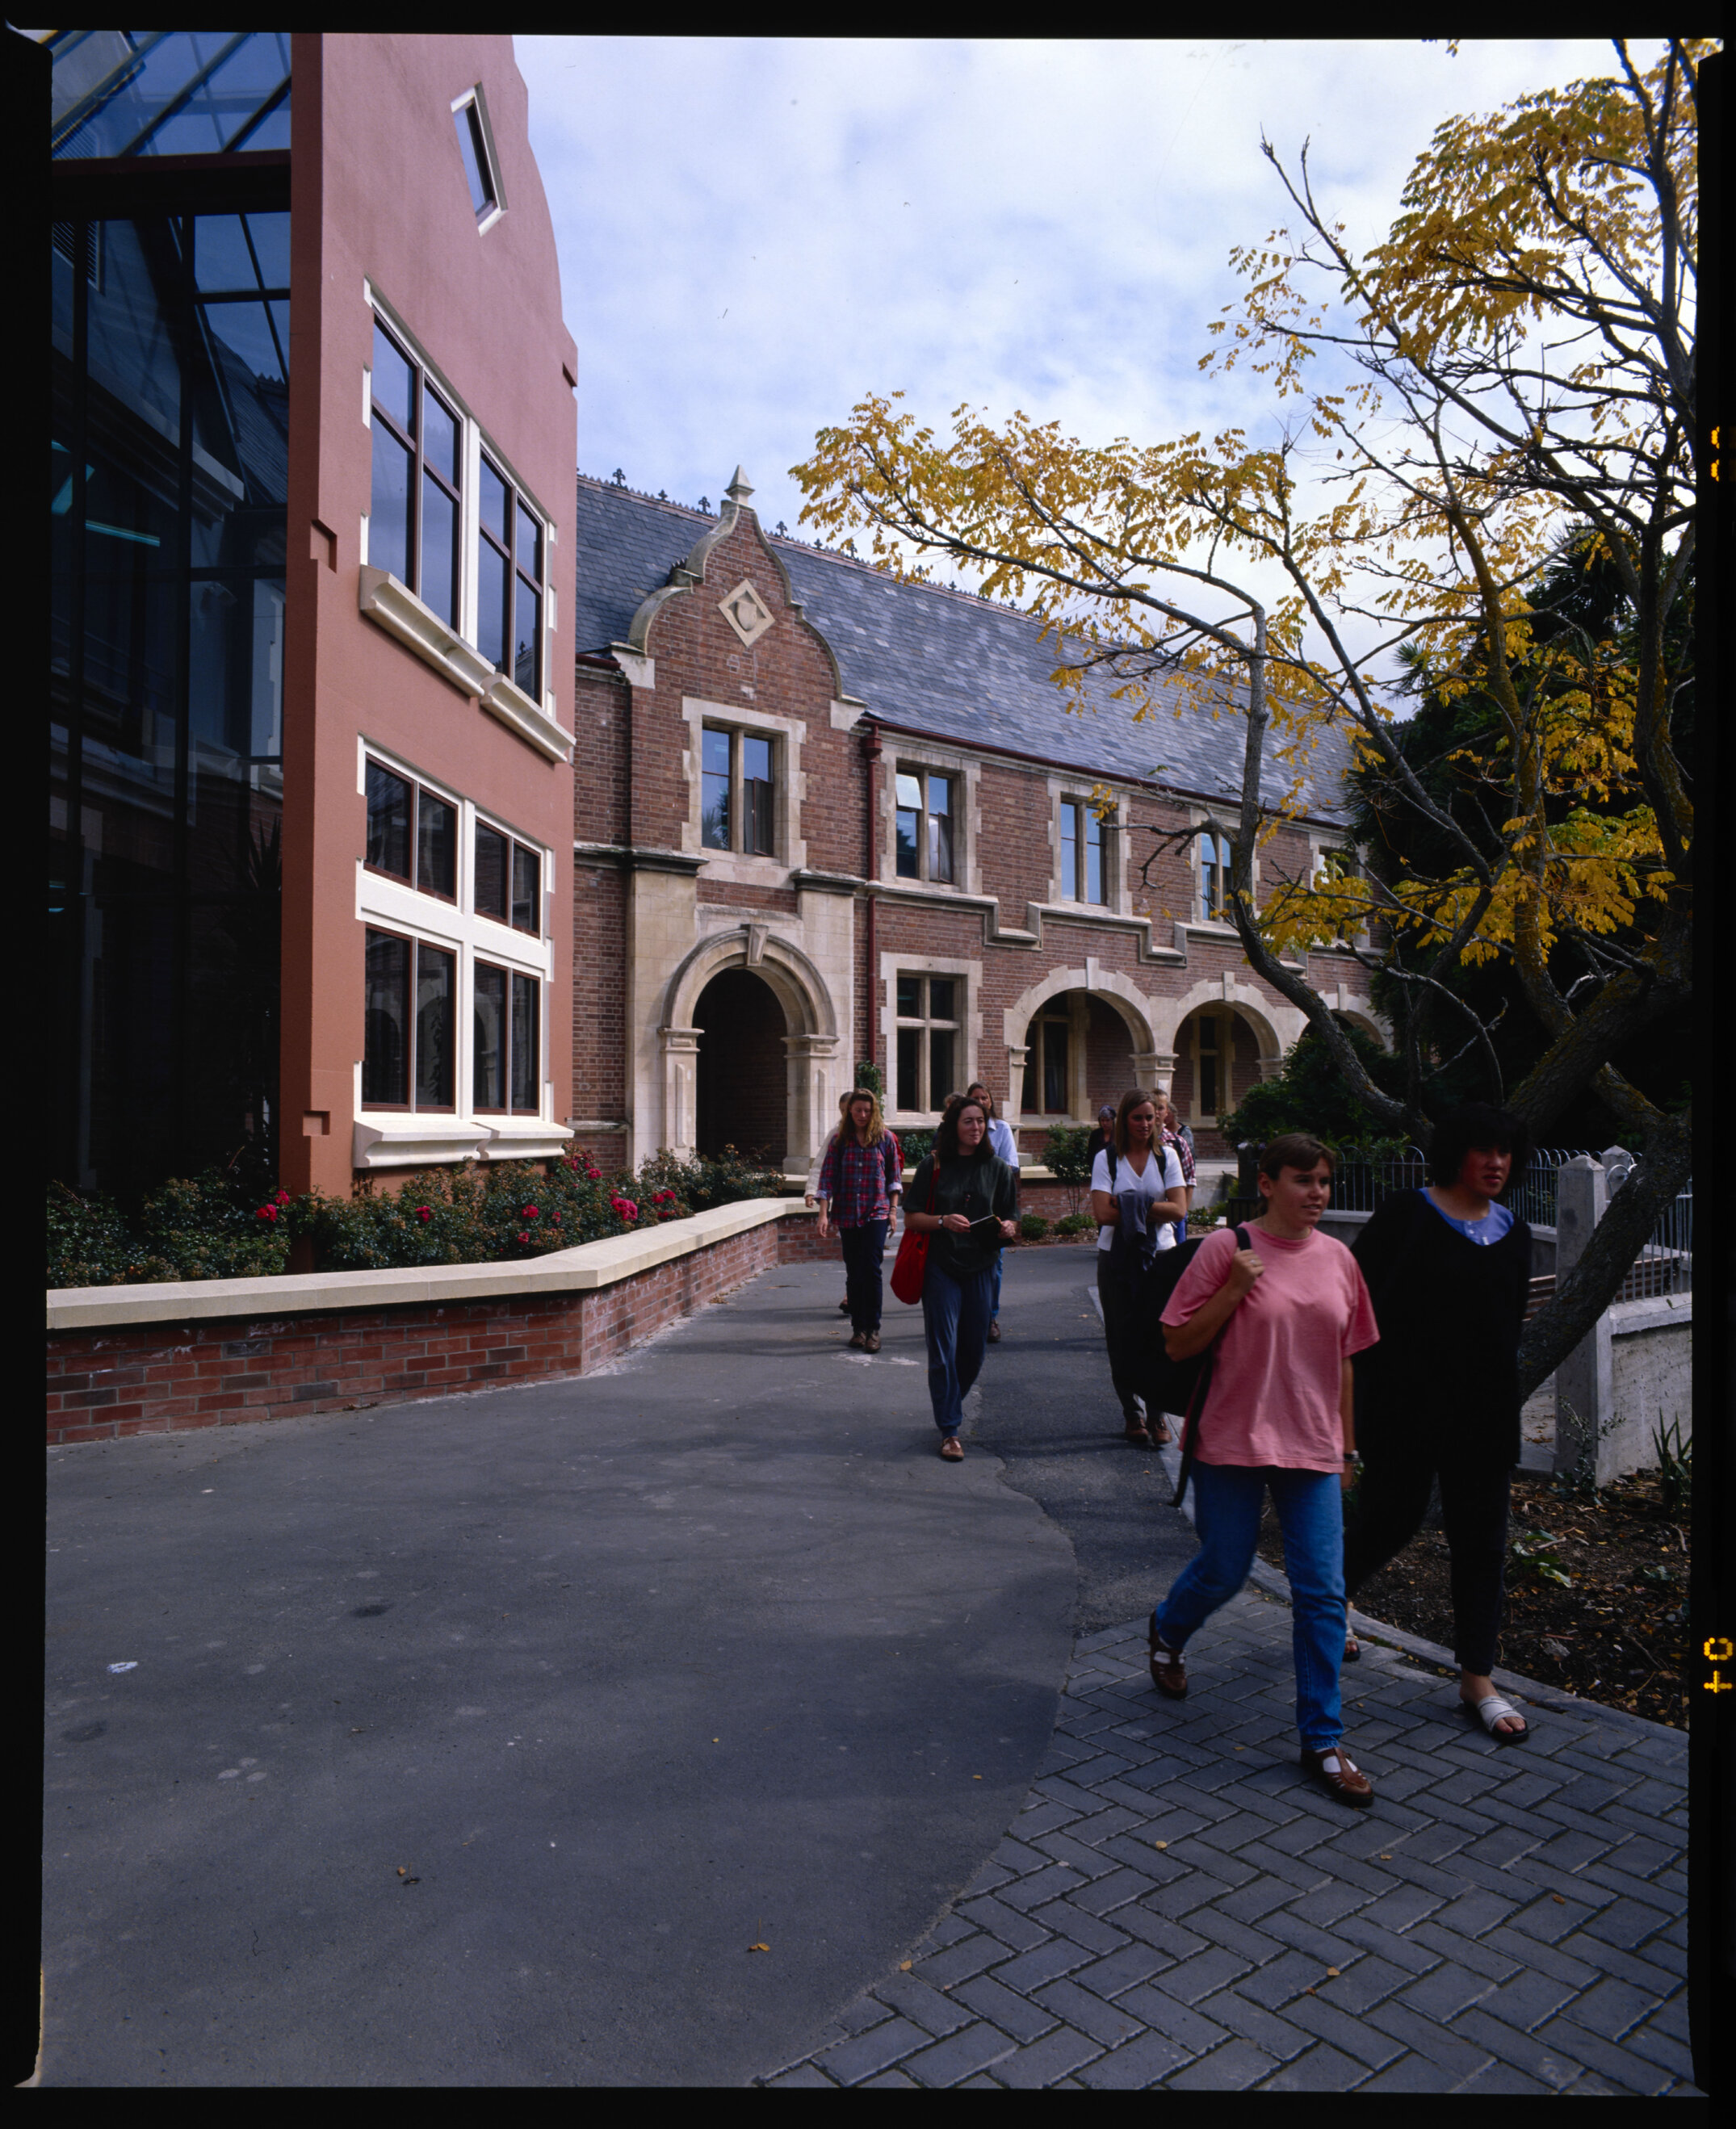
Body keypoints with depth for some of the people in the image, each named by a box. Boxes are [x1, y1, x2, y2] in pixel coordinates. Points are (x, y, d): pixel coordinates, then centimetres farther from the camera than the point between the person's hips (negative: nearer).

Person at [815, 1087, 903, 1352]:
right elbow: (828, 1176, 0)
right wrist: (823, 1214, -8)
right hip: (847, 1215, 2)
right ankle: (858, 1328, 17)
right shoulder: (839, 1139, 3)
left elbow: (894, 1176, 8)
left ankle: (873, 1329, -1)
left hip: (876, 1213, -2)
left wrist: (893, 1210, 4)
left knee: (871, 1268, -10)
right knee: (854, 1273, 7)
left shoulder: (885, 1138, 2)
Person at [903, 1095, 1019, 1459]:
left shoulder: (997, 1169, 6)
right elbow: (912, 1217, 0)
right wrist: (943, 1221, -17)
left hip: (980, 1268, 3)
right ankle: (949, 1430, 5)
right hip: (941, 1267, -3)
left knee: (974, 1350, 10)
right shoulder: (933, 1165, 0)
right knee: (944, 1349, -4)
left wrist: (1007, 1228, -14)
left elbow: (1010, 1220, 9)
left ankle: (949, 1404, 37)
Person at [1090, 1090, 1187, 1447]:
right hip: (1117, 1257, -1)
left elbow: (1178, 1209, -6)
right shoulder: (1106, 1159, -1)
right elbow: (1103, 1214, -12)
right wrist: (1151, 1211, -12)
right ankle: (1131, 1413, 16)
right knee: (1123, 1337, 4)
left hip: (1161, 1256, 1)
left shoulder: (1167, 1157, 5)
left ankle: (1158, 1411, 10)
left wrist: (1129, 1206, -13)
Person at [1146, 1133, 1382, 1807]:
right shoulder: (1226, 1248, -10)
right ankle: (1167, 1632, 44)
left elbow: (1342, 1362, 13)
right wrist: (1234, 1290, -19)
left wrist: (1346, 1448, 14)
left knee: (1322, 1593, 1)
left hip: (1311, 1448, 3)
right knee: (1224, 1570, 10)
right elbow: (1177, 1345, -8)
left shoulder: (1338, 1260, 4)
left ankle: (1322, 1739, 15)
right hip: (1232, 1442, -3)